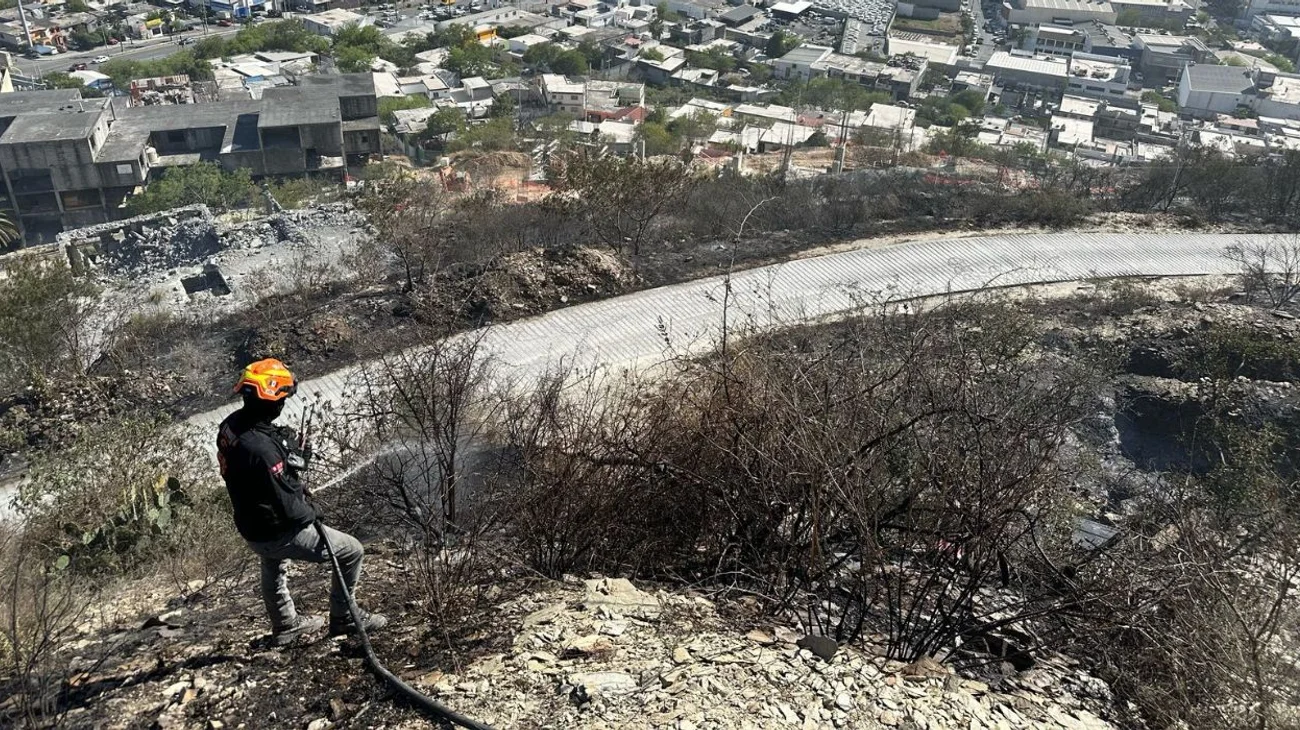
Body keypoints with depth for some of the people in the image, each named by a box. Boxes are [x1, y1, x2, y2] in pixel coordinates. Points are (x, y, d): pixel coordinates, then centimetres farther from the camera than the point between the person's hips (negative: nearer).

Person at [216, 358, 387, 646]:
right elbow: (286, 506, -30)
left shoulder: (231, 425, -10)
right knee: (351, 551, 3)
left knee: (273, 568, 36)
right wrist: (311, 512, -10)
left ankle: (285, 625, 59)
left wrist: (292, 454, -5)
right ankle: (342, 617, 19)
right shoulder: (261, 448, -37)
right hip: (279, 533, -9)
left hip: (250, 526, 9)